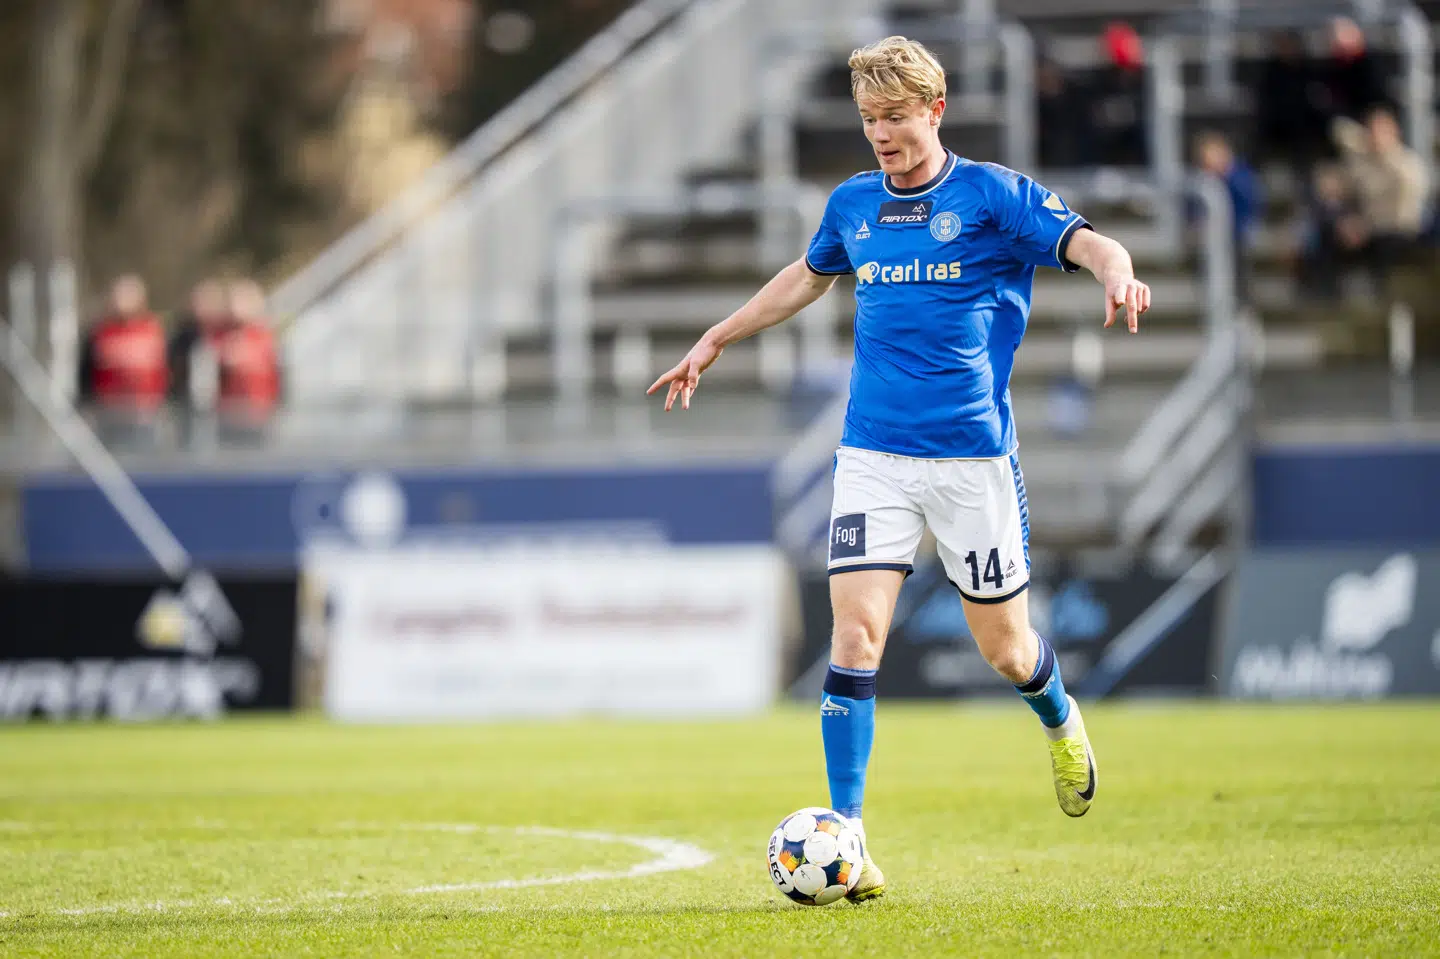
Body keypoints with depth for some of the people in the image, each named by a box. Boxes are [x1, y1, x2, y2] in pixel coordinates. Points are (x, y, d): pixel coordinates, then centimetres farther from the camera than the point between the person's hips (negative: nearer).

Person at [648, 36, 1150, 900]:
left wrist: (1118, 274, -37)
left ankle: (1061, 723, 42)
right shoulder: (853, 205, 11)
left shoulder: (991, 194, -3)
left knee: (1003, 647, 6)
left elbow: (1089, 243, -14)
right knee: (857, 633, -12)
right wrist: (717, 340, 37)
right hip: (873, 455, 3)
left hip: (972, 455, -3)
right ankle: (846, 836, -12)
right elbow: (808, 276, 31)